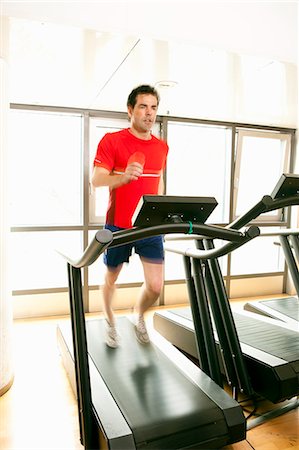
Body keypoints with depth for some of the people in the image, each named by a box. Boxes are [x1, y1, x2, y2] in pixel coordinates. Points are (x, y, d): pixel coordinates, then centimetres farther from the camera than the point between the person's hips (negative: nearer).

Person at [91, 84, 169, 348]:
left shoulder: (162, 147, 9)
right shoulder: (112, 141, -7)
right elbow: (96, 180, -14)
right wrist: (123, 176, -33)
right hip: (118, 226, -3)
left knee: (155, 286, -1)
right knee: (111, 278, 15)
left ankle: (139, 315, 32)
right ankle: (110, 322, 42)